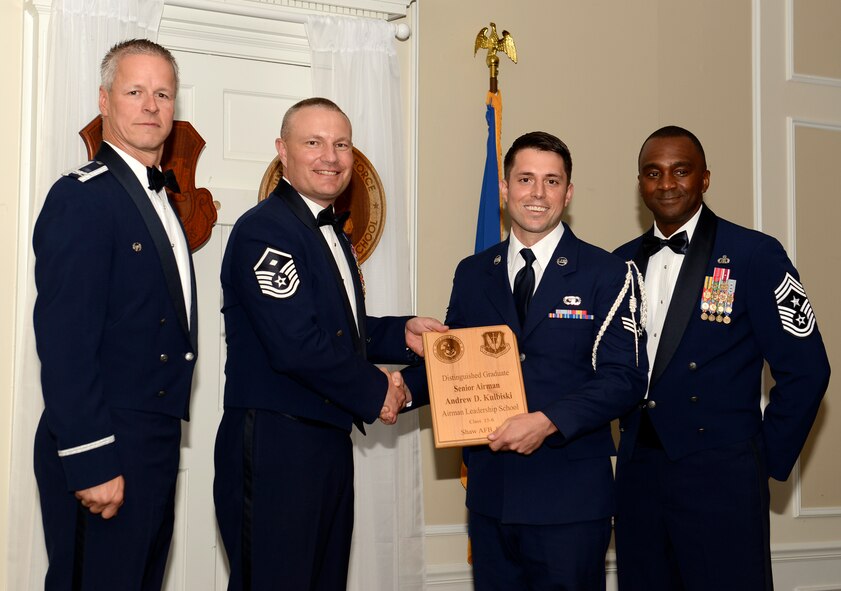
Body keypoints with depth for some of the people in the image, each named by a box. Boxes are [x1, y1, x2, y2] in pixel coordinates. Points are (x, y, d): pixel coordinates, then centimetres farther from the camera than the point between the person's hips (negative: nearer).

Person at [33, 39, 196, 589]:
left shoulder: (161, 198, 14)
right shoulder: (82, 197, -15)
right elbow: (65, 342, -21)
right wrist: (92, 464, -23)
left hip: (155, 450, 9)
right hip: (103, 459, -9)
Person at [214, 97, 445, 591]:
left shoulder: (333, 233, 16)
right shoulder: (264, 230, -15)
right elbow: (297, 344, -24)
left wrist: (402, 334, 4)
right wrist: (376, 393, -12)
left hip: (329, 443, 10)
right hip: (275, 446, -9)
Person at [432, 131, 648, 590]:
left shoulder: (605, 274, -3)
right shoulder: (472, 273, 10)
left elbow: (625, 379, -9)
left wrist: (547, 422, -20)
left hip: (571, 498, -3)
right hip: (490, 492, 4)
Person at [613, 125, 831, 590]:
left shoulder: (755, 255, -6)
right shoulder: (621, 264, 9)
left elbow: (805, 371, -6)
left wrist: (768, 459, -4)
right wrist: (629, 438, 6)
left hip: (721, 479, -4)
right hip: (637, 472, 5)